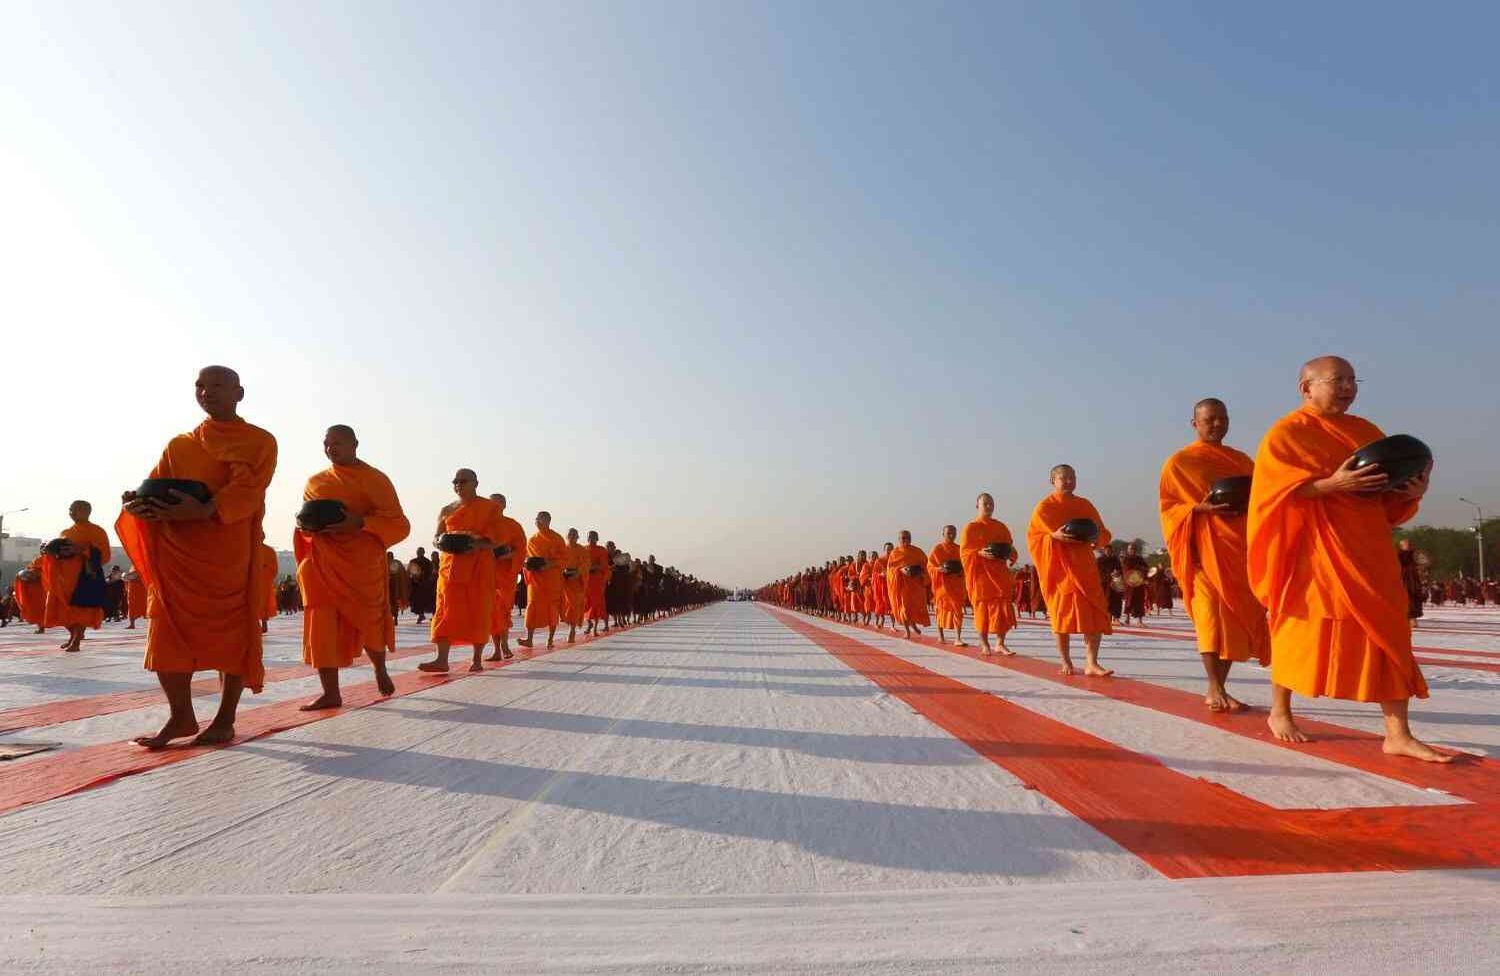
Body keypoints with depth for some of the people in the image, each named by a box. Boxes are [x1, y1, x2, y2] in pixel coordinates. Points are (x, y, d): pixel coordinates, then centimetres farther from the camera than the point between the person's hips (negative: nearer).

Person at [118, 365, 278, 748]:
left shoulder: (260, 441, 3)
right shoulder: (179, 444, 17)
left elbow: (247, 490, -12)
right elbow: (155, 488, 10)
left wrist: (205, 510, -29)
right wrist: (139, 502, -15)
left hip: (232, 552, -4)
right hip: (178, 552, 4)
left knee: (233, 634, 1)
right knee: (167, 631, -3)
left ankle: (225, 719, 12)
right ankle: (181, 716, 10)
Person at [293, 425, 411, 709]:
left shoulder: (375, 480, -2)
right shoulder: (315, 482, 12)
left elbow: (399, 525, -7)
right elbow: (305, 518, 24)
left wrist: (360, 522, -23)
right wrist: (305, 525, -2)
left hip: (363, 564, -3)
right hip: (322, 564, 3)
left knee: (369, 621, 5)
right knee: (321, 624, -6)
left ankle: (380, 669, 35)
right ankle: (331, 693, 1)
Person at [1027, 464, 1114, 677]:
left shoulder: (1085, 505, 12)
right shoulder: (1045, 506, -1)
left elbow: (1103, 534, 14)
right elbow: (1032, 536, -4)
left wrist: (1097, 538, -10)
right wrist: (1053, 536, -22)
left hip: (1084, 567, 4)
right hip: (1058, 567, -4)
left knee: (1096, 614, -5)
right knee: (1063, 614, 1)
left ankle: (1092, 663, -1)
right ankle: (1066, 663, 13)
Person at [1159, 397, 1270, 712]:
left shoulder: (1242, 460, 17)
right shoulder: (1178, 462, 3)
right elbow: (1168, 507, -1)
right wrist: (1201, 509, -18)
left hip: (1240, 548, 5)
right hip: (1204, 548, -5)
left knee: (1239, 616, 3)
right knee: (1211, 613, -12)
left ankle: (1218, 688, 12)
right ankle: (1216, 690, -8)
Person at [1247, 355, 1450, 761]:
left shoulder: (1367, 432, 15)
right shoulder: (1285, 434, -5)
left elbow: (1389, 498, 16)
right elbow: (1276, 494, -15)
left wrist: (1412, 492, -6)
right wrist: (1331, 485, -25)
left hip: (1369, 551, 6)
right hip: (1311, 552, -6)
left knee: (1389, 634, -1)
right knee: (1300, 630, 3)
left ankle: (1399, 734, 2)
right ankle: (1279, 712, 20)